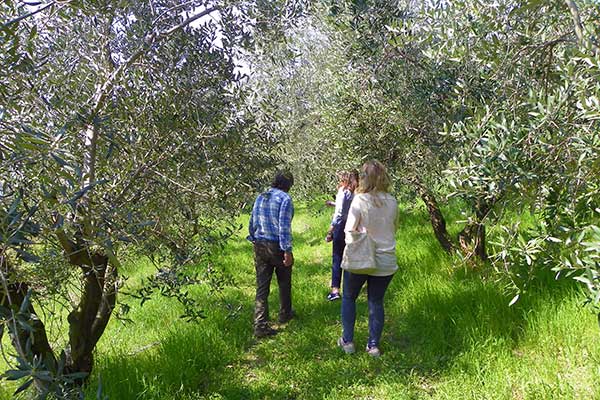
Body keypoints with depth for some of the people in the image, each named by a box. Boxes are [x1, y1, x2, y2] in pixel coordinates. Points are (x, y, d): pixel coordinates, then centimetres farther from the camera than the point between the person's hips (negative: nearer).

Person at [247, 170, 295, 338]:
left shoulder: (260, 197, 8)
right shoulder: (285, 199, -12)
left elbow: (252, 223, 13)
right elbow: (284, 226, -19)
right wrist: (288, 250, -17)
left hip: (259, 246, 5)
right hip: (277, 247, -5)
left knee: (262, 287, 6)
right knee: (284, 283, 18)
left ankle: (260, 326, 2)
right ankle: (284, 314, 35)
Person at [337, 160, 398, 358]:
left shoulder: (359, 200, -16)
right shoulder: (392, 202, -3)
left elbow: (349, 231, -9)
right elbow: (394, 228, 11)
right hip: (385, 261, 3)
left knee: (348, 298, 17)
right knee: (376, 302, 15)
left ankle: (347, 341, 21)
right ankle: (373, 345, 21)